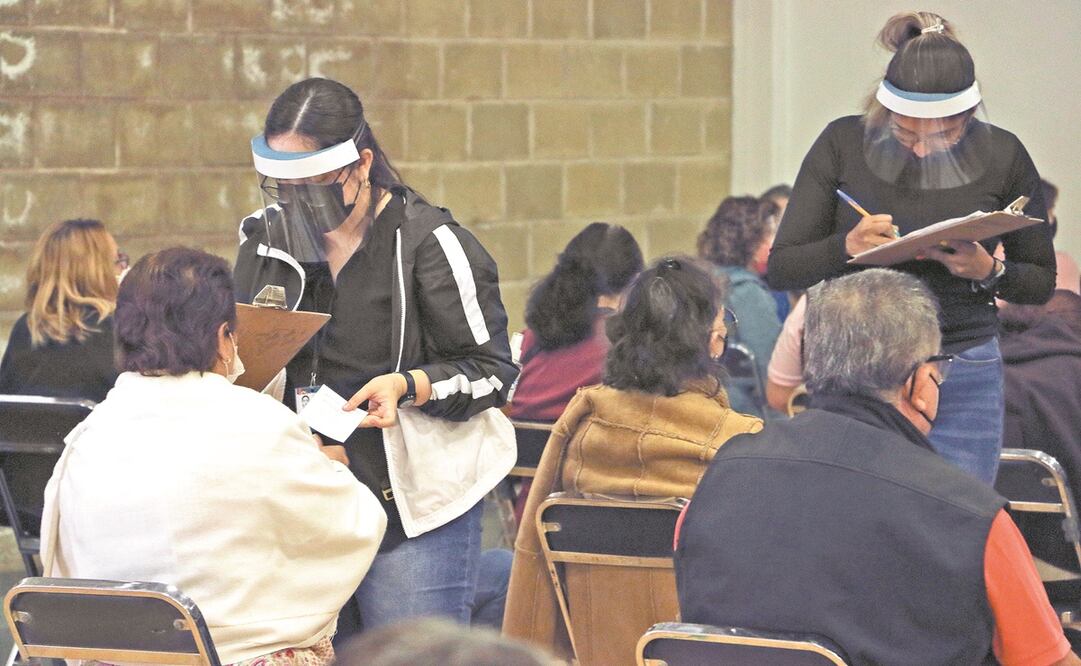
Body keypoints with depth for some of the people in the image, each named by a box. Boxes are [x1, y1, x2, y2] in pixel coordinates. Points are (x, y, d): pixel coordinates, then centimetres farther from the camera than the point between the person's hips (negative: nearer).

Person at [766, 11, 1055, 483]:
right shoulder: (842, 144, -3)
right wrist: (847, 247, -21)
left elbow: (1042, 282, 9)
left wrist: (988, 272, -13)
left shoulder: (1002, 156, -2)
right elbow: (780, 268, -2)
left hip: (964, 382, 0)